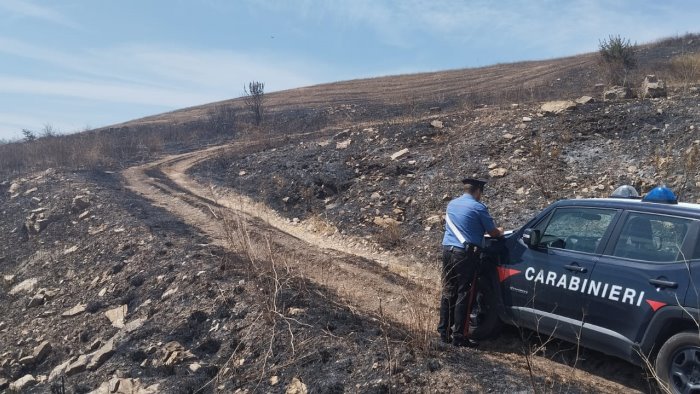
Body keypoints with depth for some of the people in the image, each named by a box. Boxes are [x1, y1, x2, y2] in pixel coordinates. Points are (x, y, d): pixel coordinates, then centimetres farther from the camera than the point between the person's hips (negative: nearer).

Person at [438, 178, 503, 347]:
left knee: (448, 292, 13)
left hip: (448, 250, 7)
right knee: (463, 294, 0)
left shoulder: (452, 204, 13)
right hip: (465, 254, -6)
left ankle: (444, 331, 18)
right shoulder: (478, 207, -8)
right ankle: (458, 336, 4)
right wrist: (500, 232, 23)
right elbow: (493, 233, 0)